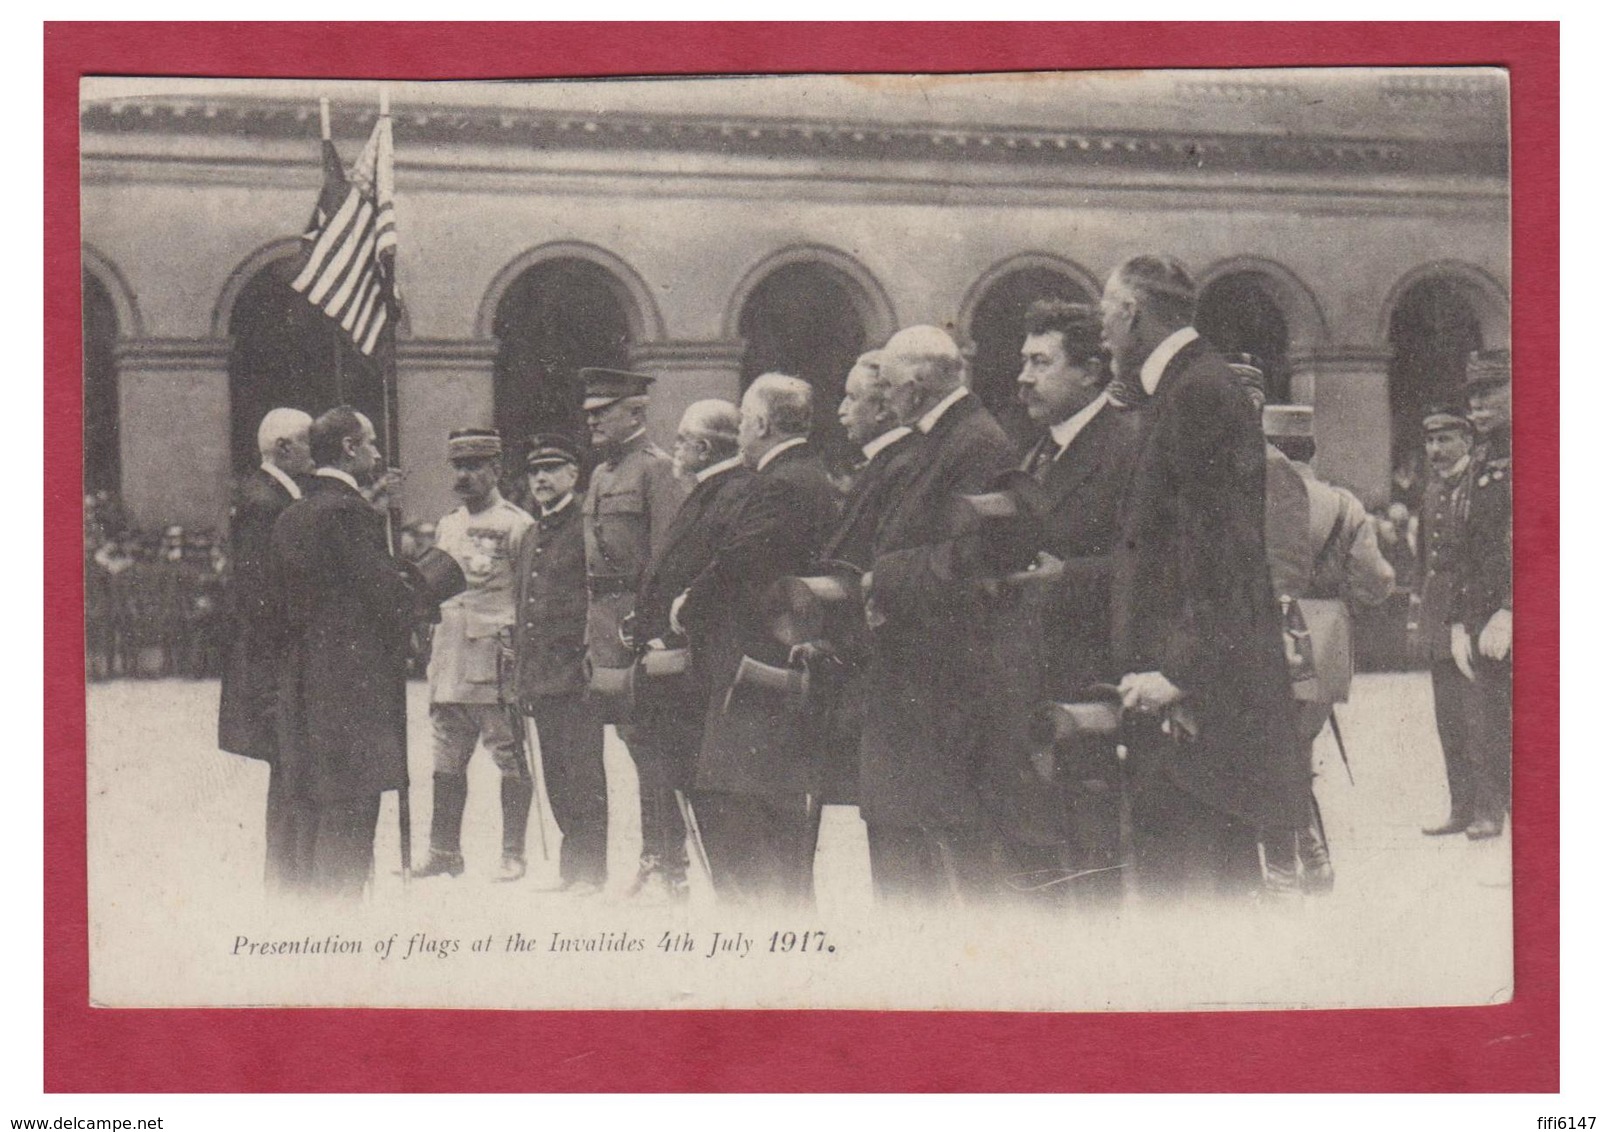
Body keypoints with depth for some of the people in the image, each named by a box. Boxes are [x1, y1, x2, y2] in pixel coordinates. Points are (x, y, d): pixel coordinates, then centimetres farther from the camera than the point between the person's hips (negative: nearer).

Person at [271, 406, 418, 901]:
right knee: (348, 810, -5)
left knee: (305, 809, 15)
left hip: (300, 688, 9)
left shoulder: (289, 516, 12)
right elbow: (393, 597, -16)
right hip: (355, 687, -9)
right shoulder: (349, 512, -14)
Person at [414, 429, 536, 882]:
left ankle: (513, 854, 5)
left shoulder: (517, 525, -4)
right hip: (451, 659, 6)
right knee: (447, 762, 8)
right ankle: (444, 853, 15)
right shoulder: (445, 527, 16)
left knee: (512, 760, -1)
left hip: (499, 661, -6)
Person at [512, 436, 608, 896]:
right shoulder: (531, 537, 20)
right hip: (541, 680, 8)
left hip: (578, 677, -8)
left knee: (583, 772, -6)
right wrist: (520, 676, 18)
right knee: (556, 776, 10)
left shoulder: (588, 527, -5)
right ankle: (572, 864, 17)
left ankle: (590, 869, -1)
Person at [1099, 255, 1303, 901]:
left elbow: (1212, 542, -19)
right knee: (1225, 870, 14)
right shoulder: (1191, 385, 18)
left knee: (1176, 875, -10)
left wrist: (1176, 671, -22)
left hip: (1192, 693, -10)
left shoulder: (1198, 390, -12)